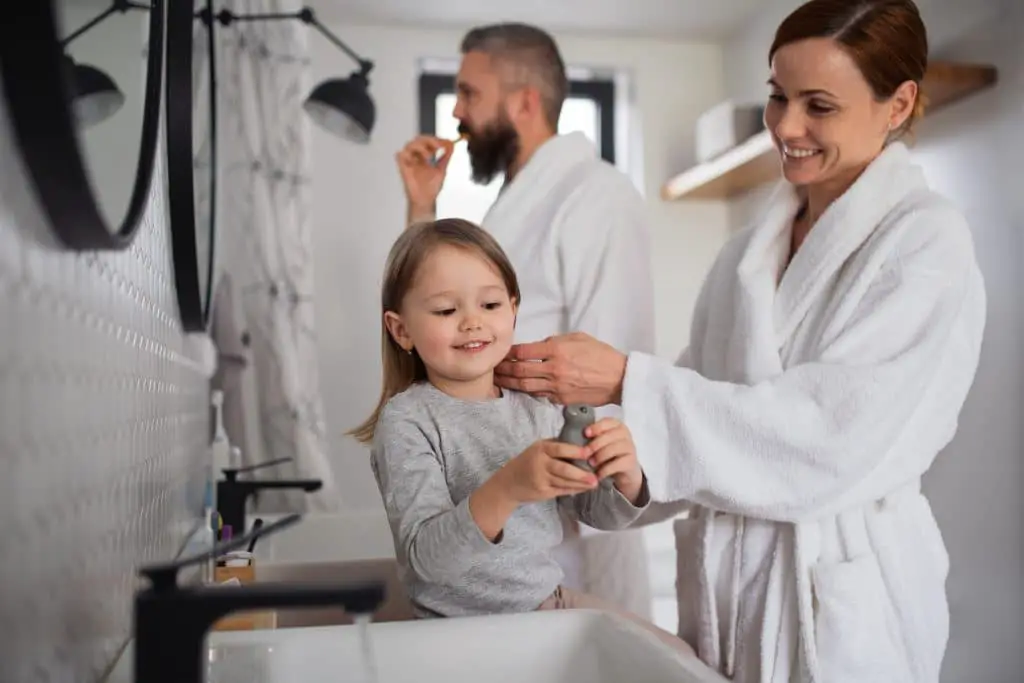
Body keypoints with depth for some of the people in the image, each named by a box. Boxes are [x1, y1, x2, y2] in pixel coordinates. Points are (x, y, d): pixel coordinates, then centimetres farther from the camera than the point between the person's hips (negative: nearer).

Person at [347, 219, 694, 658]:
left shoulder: (538, 404, 0)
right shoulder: (406, 421, -15)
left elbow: (599, 514, 4)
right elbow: (427, 559, -24)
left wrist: (625, 475, -19)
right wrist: (505, 490, -41)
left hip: (553, 600, 6)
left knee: (677, 656, 3)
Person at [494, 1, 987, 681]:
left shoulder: (926, 241, -13)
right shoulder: (752, 246, 6)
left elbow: (833, 435, -22)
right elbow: (708, 389, 6)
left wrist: (628, 382, -26)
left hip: (840, 593, -5)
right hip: (724, 570, 5)